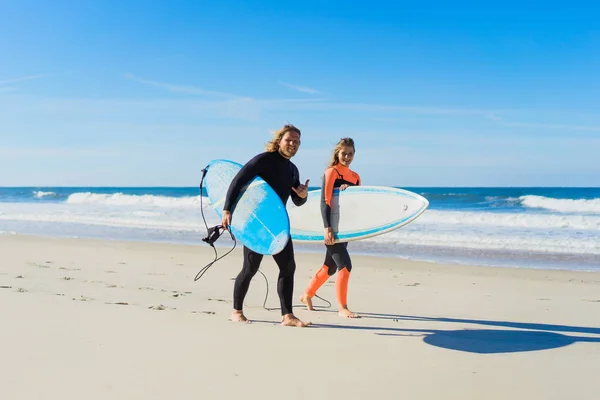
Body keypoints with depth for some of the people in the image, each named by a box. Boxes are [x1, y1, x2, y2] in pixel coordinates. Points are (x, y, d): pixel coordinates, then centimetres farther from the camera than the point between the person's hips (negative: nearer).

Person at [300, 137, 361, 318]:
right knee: (345, 265, -11)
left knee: (330, 266, 14)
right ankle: (342, 307, -1)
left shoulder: (355, 177, 13)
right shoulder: (331, 172, -7)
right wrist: (327, 227, -23)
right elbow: (325, 201, -14)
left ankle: (307, 295, 31)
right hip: (332, 226, -7)